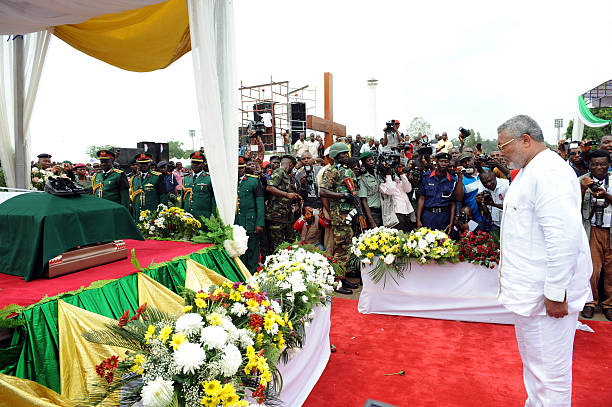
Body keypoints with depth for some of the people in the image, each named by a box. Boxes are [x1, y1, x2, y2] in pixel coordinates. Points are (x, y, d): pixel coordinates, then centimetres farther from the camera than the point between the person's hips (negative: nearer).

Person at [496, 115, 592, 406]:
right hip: (530, 290, 10)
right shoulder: (529, 172, 15)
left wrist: (555, 293, -23)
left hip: (547, 295, -10)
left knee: (550, 372, 4)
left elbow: (565, 238, -26)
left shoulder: (550, 172, -19)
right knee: (533, 364, 24)